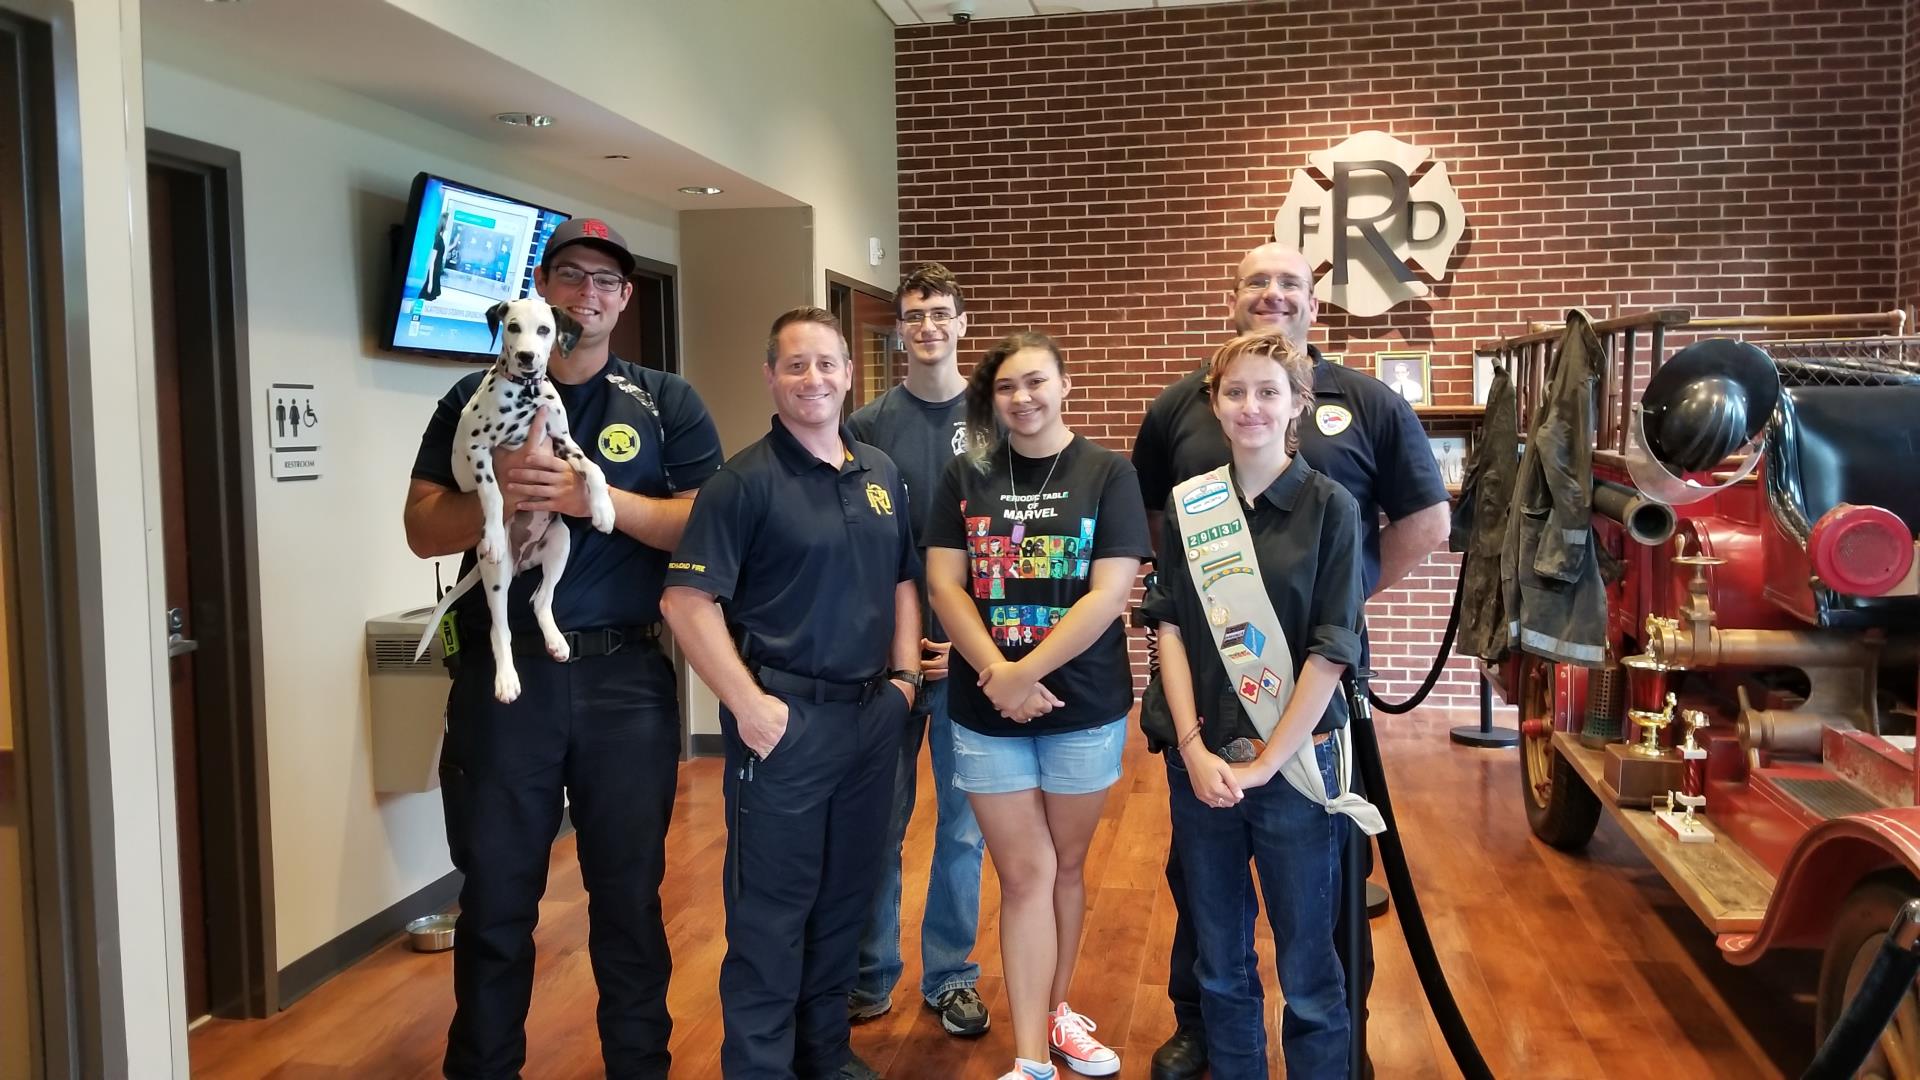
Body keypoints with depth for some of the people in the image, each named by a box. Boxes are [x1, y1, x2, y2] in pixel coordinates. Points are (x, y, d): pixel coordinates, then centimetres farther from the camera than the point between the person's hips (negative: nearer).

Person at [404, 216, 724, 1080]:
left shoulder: (666, 403, 6)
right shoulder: (479, 397, 7)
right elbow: (423, 529, 1)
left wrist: (595, 498, -17)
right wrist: (501, 494, -18)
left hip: (627, 676, 0)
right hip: (503, 671, 1)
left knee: (630, 893, 11)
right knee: (495, 897, 11)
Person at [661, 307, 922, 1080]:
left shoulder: (880, 473, 9)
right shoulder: (745, 480, -10)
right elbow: (688, 601, -15)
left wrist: (905, 675, 7)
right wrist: (748, 705, -17)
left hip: (872, 714, 6)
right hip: (786, 718, -6)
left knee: (846, 897, 16)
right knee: (771, 909, 4)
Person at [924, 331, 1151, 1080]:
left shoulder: (1107, 473, -4)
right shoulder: (966, 477, 3)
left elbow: (1109, 593, -12)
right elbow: (943, 584, -3)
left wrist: (1025, 673, -16)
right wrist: (998, 674, -15)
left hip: (1086, 709, -1)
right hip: (985, 712, 1)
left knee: (1065, 865, 14)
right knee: (1025, 874, 5)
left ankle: (1056, 1012, 35)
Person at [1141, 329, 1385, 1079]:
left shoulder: (1329, 507, -5)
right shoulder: (1186, 506, 3)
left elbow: (1331, 650, -8)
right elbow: (1171, 629, 2)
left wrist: (1265, 762, -11)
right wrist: (1196, 751, -8)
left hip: (1296, 764, -3)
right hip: (1201, 764, 3)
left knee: (1307, 969, 7)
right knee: (1219, 963, 14)